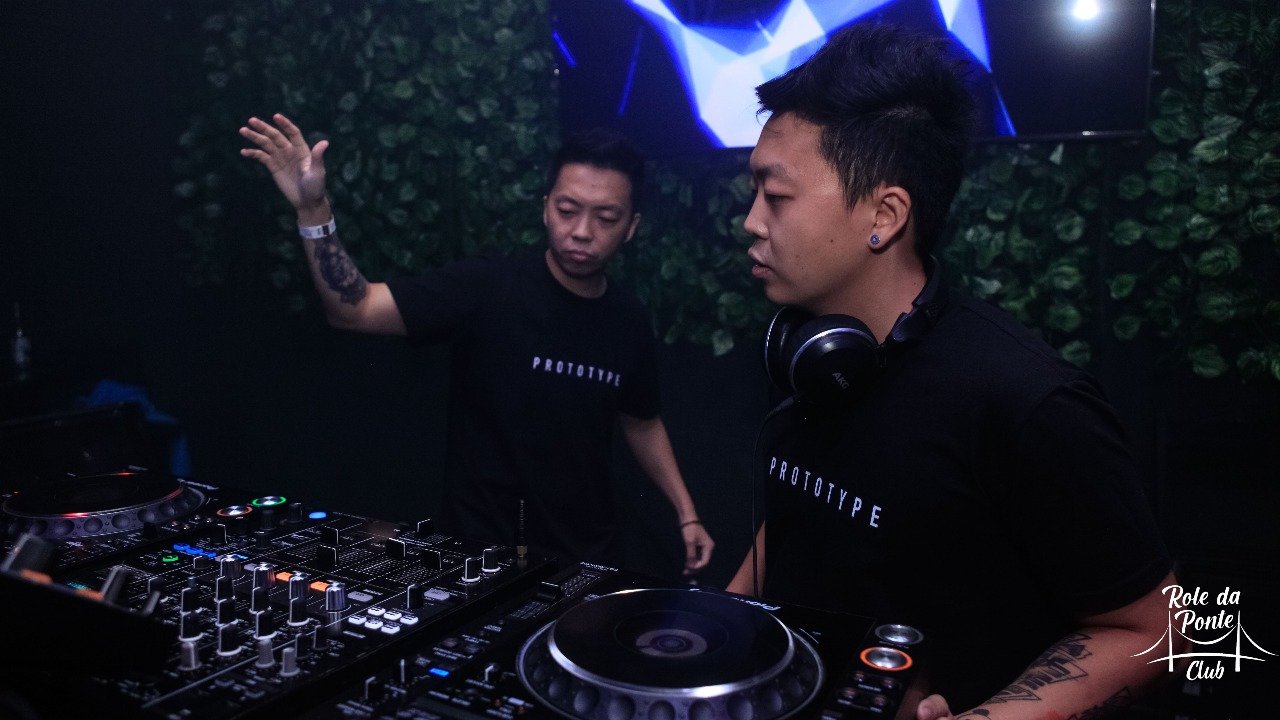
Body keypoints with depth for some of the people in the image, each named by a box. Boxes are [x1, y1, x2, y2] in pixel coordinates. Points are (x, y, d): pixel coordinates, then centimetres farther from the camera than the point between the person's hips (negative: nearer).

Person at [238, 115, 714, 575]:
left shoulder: (630, 322, -3)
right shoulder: (487, 287, -17)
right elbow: (352, 310, -23)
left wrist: (686, 514, 8)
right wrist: (313, 210, -36)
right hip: (480, 550, -4)